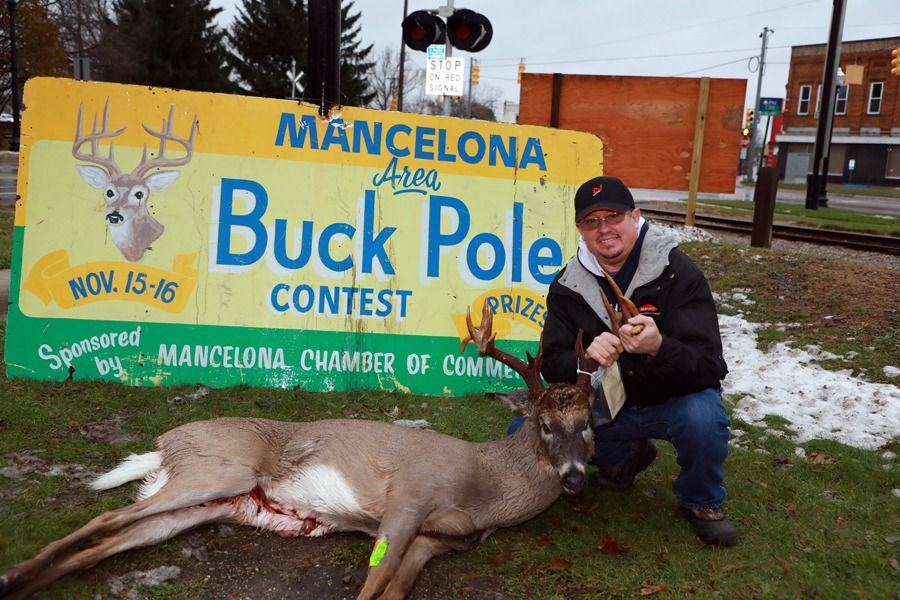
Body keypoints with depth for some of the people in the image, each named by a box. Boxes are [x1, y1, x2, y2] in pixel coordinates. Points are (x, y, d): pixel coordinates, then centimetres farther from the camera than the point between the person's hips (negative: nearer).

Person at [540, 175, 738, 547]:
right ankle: (626, 456, 16)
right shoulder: (568, 285, -6)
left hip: (673, 401, -4)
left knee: (702, 417, -37)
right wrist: (585, 359, -33)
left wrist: (658, 348, -48)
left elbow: (707, 367, -25)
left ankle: (701, 502, -1)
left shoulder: (677, 273, -19)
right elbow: (552, 365, -8)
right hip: (607, 407, 4)